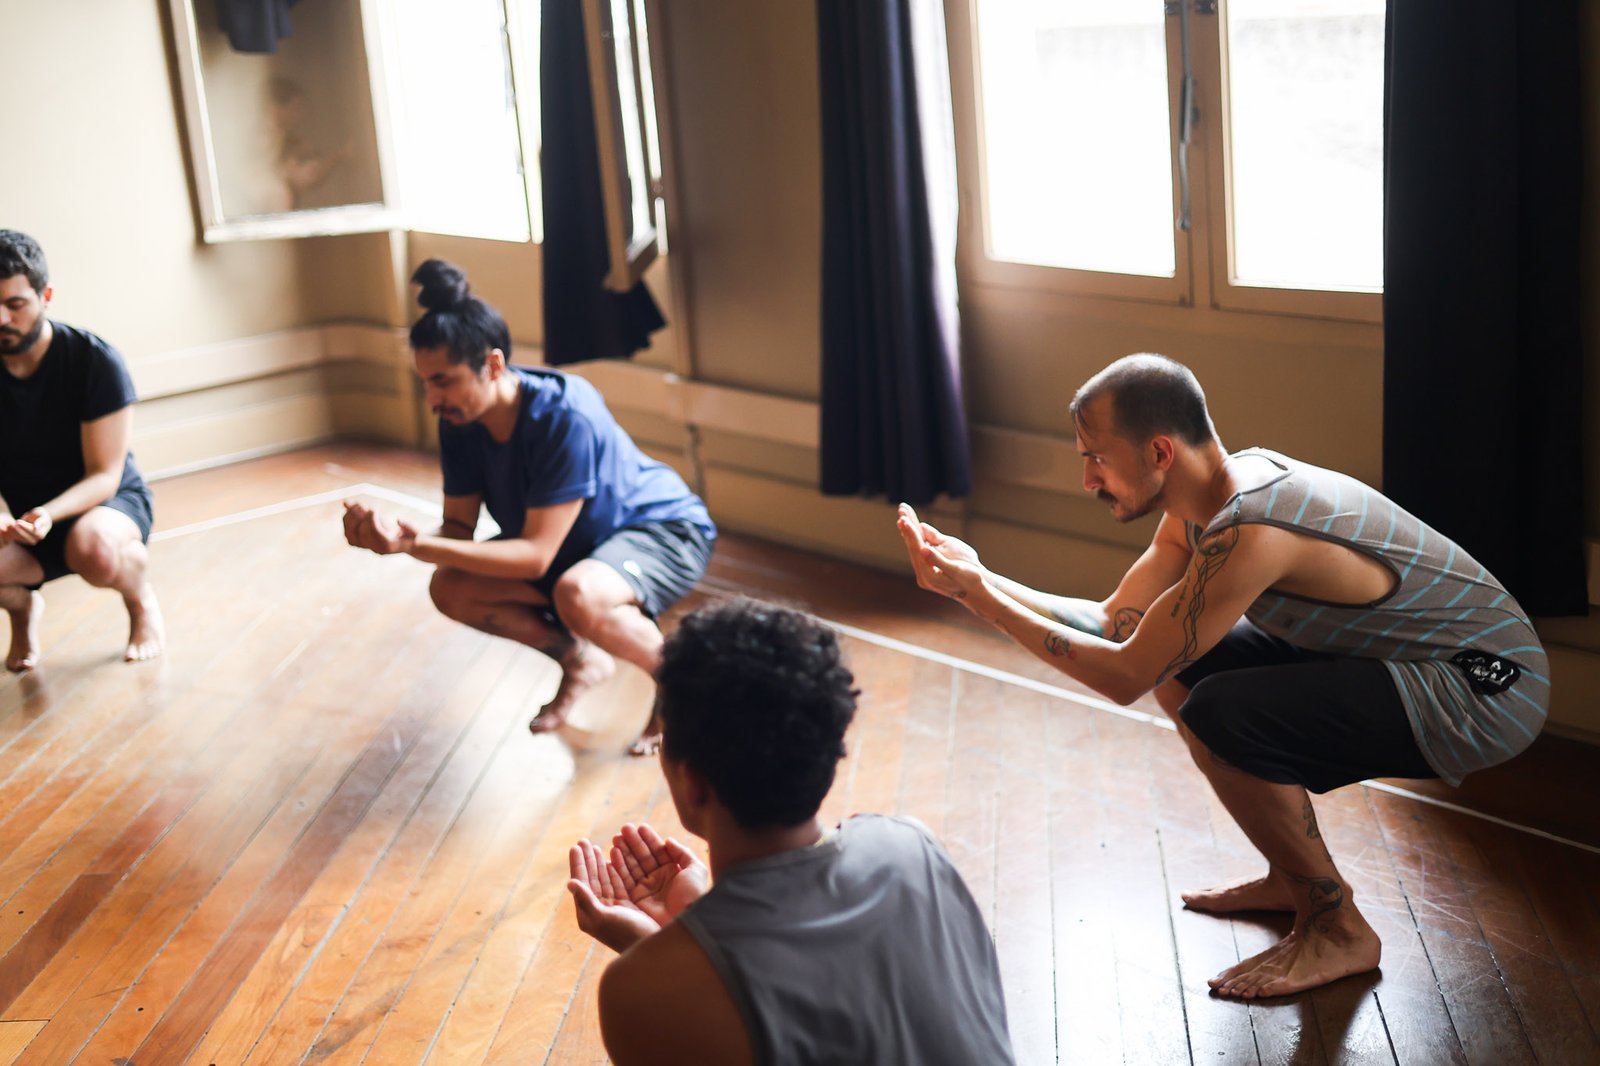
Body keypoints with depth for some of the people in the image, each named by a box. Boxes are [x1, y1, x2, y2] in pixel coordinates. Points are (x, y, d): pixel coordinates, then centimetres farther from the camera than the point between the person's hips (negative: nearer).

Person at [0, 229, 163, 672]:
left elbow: (105, 476, -17)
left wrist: (49, 513, -36)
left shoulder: (96, 361, -18)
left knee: (95, 550, -41)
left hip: (105, 501, -3)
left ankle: (141, 599, -2)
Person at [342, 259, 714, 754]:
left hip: (664, 530, -8)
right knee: (451, 589, -10)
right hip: (578, 543, 8)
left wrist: (419, 545, -40)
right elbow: (459, 528, -9)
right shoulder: (459, 422, -12)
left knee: (578, 596, -39)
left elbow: (536, 556, -33)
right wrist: (396, 535, -30)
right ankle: (581, 661, 11)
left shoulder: (566, 418, -34)